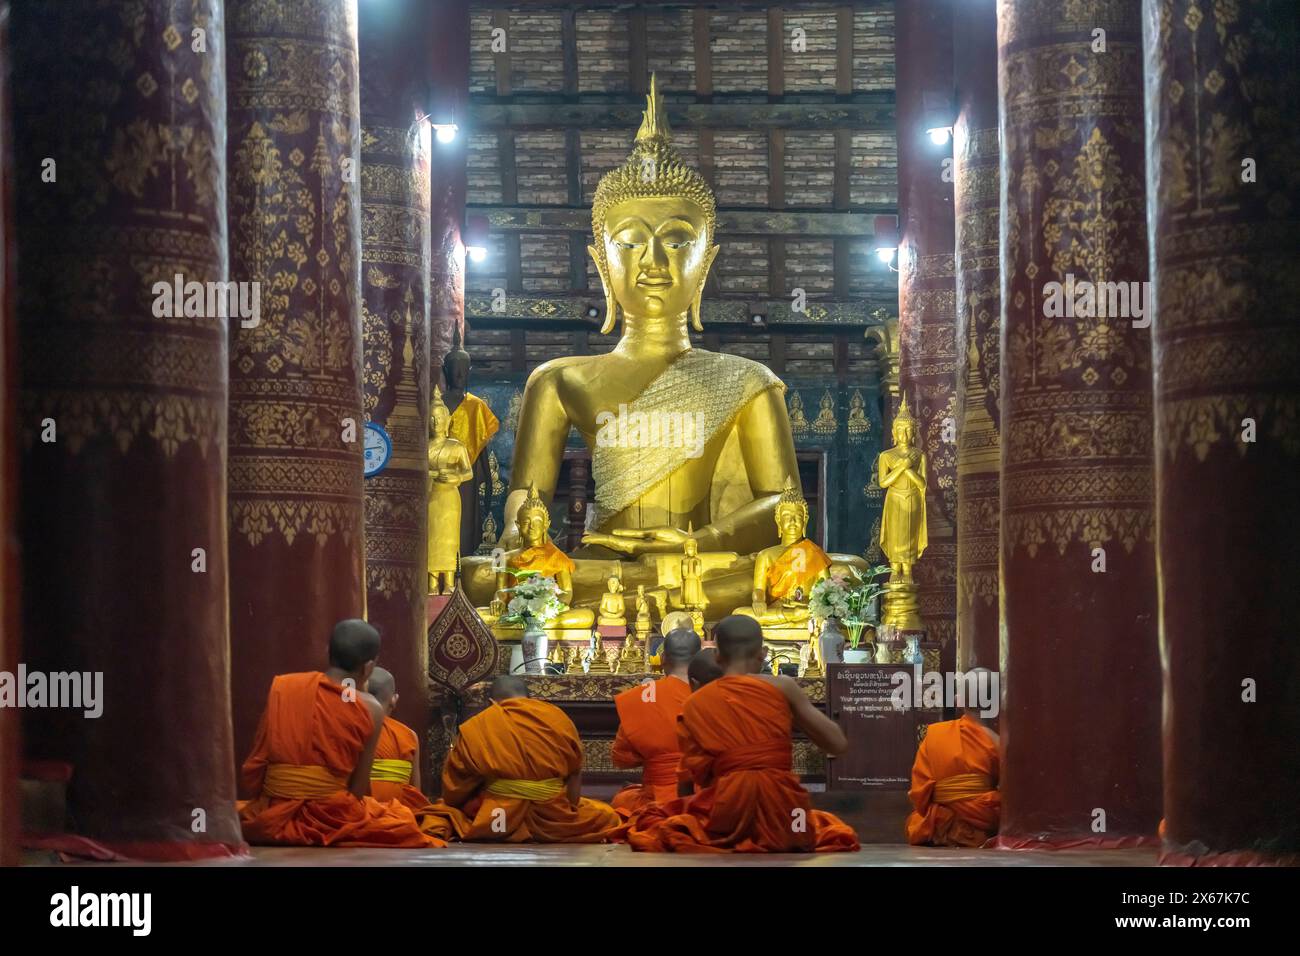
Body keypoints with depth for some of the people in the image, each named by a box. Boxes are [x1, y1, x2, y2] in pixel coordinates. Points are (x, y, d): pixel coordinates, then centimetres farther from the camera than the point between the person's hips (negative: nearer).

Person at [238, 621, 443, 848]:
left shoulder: (282, 687, 0)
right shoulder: (370, 709, -6)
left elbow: (252, 770, 2)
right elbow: (357, 788, -4)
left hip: (271, 821, 2)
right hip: (331, 823, -2)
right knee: (404, 821, 25)